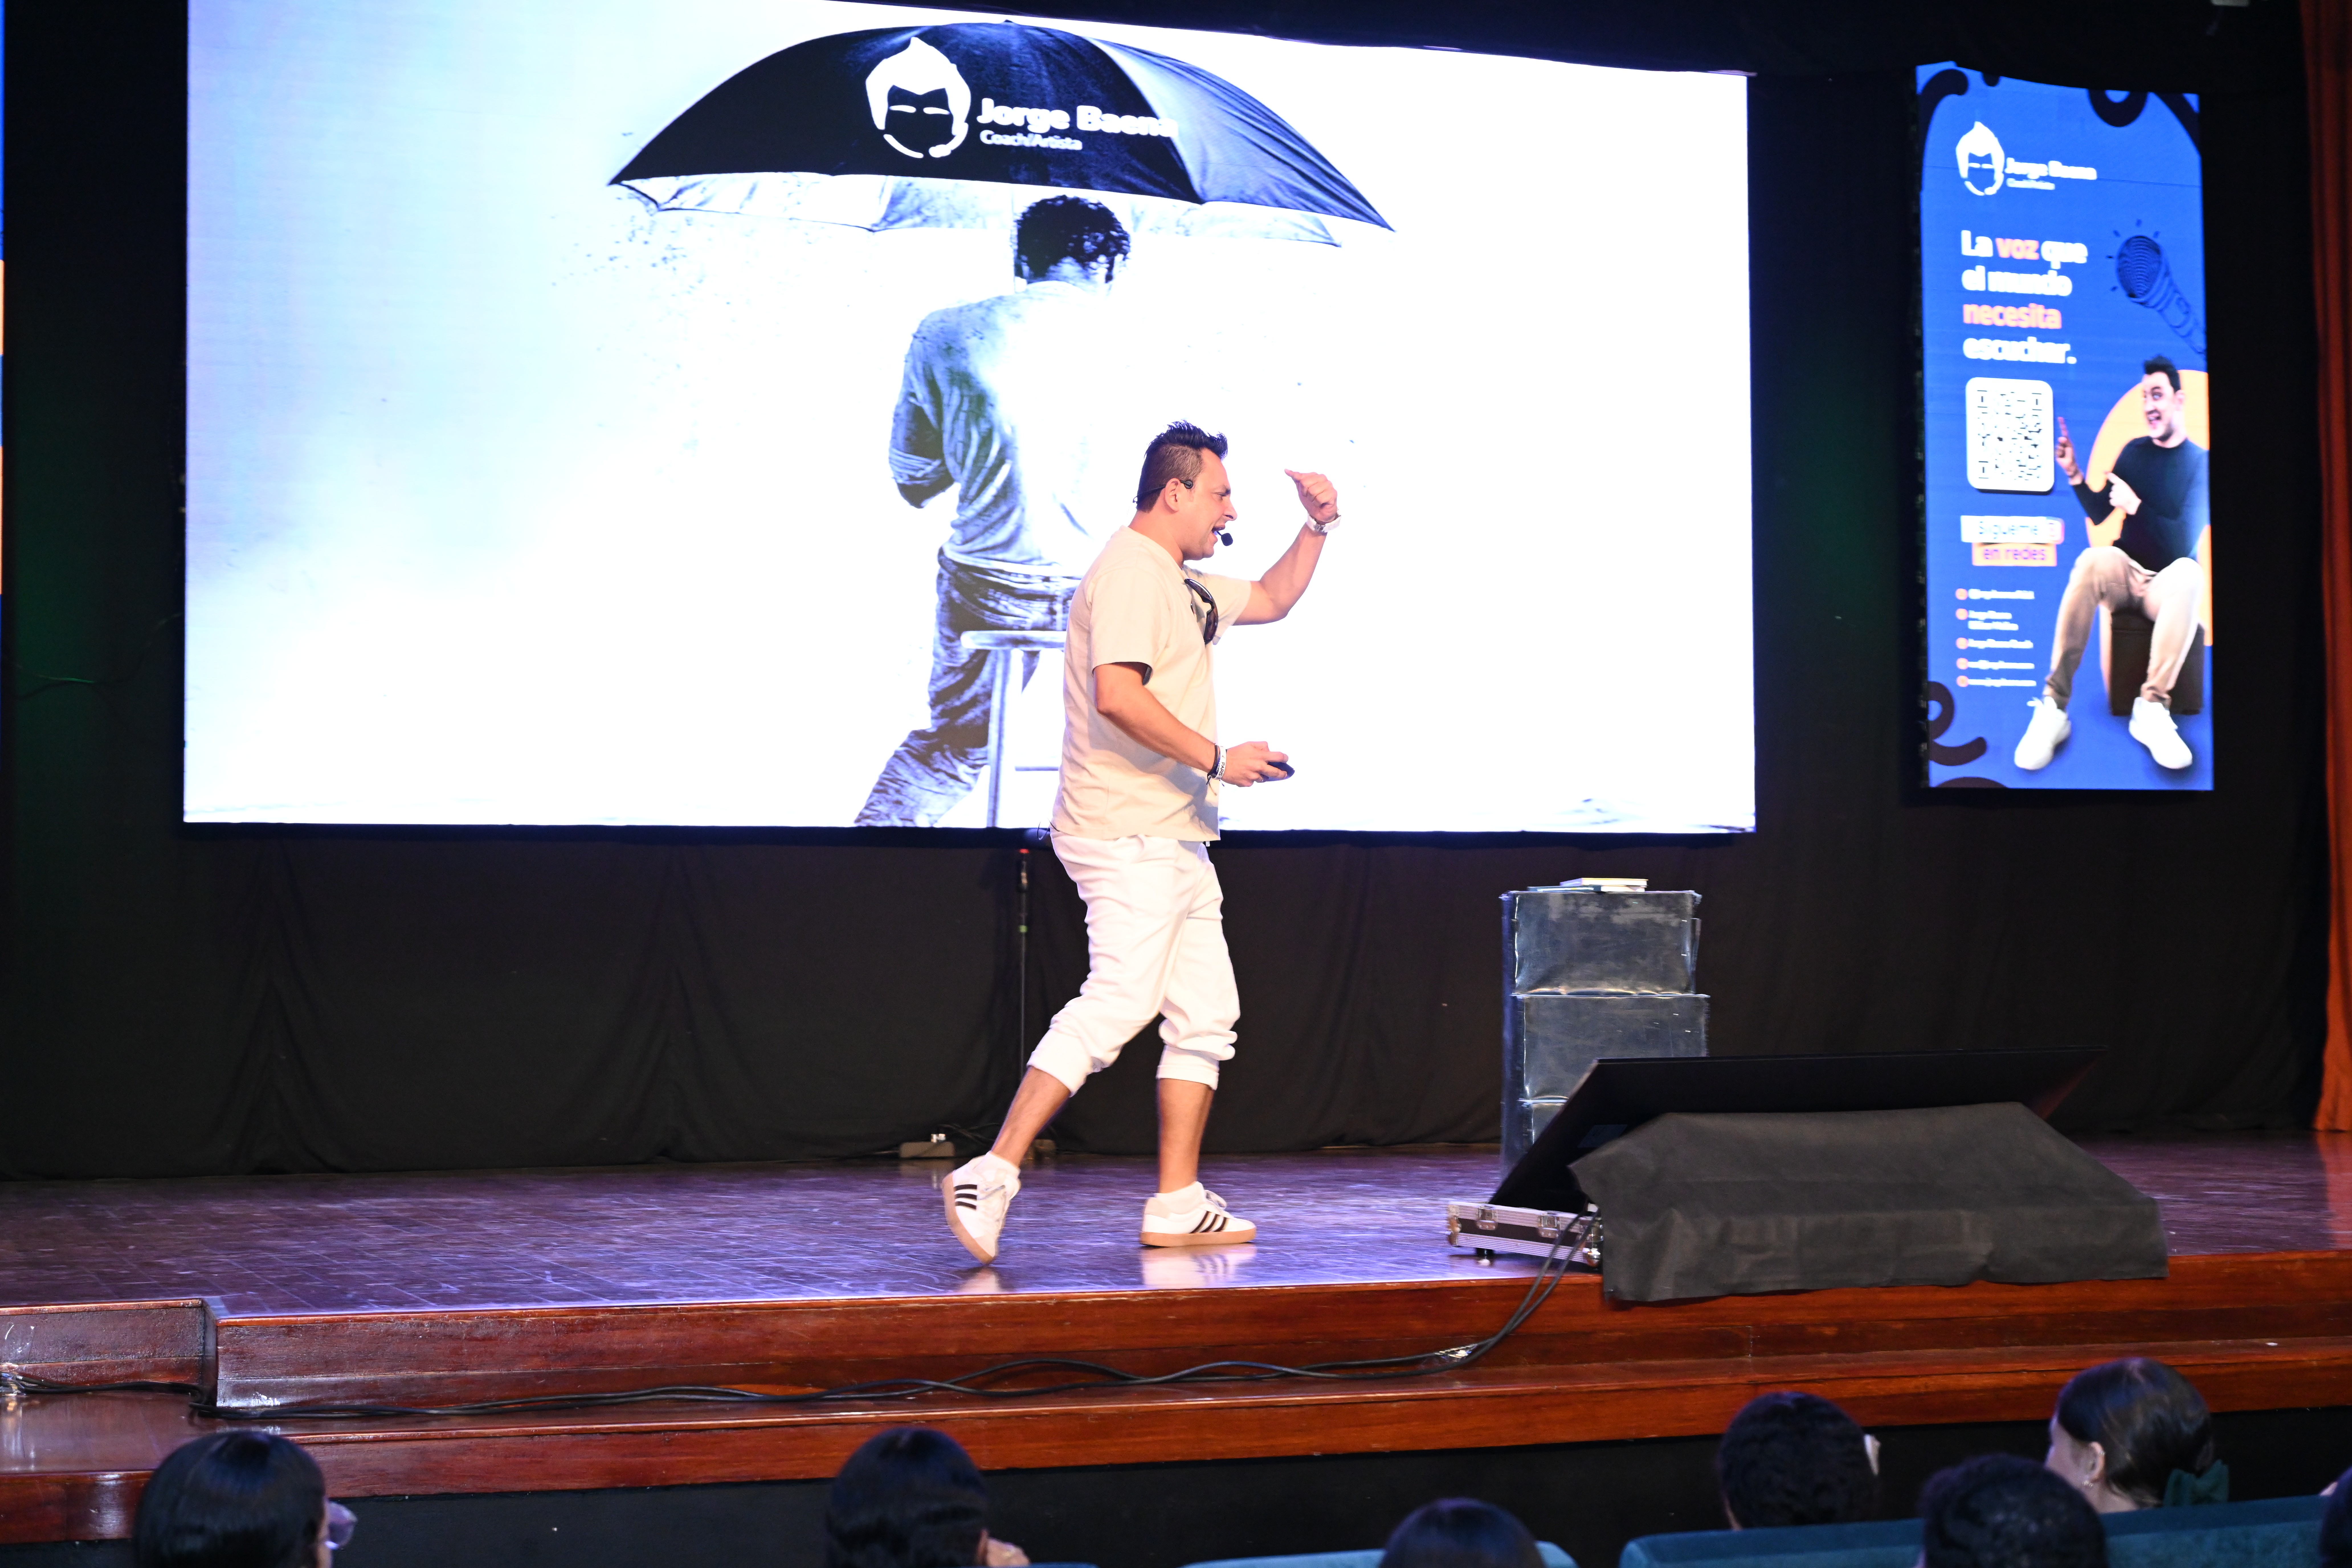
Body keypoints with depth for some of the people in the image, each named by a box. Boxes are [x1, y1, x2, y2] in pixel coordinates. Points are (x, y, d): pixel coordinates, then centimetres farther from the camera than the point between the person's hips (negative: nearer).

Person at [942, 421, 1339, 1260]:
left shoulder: (1183, 584, 21)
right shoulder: (1129, 572, -12)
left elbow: (1272, 599, 36)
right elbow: (1118, 695, -24)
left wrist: (1316, 528, 21)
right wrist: (1217, 759, -19)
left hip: (1175, 838, 11)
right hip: (1128, 832, -11)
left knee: (1205, 1014, 9)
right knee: (1119, 1001, -20)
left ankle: (1176, 1207, 12)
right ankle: (992, 1175, -20)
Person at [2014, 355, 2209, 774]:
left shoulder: (2199, 462, -3)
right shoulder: (2134, 451, 9)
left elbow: (2184, 541, -11)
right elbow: (2099, 513, 12)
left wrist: (2136, 506, -17)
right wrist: (2074, 474, -3)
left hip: (2164, 584, -2)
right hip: (2125, 573, 2)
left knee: (2189, 572, -38)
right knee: (2095, 558, -34)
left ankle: (2153, 708, -39)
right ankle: (2053, 707, -39)